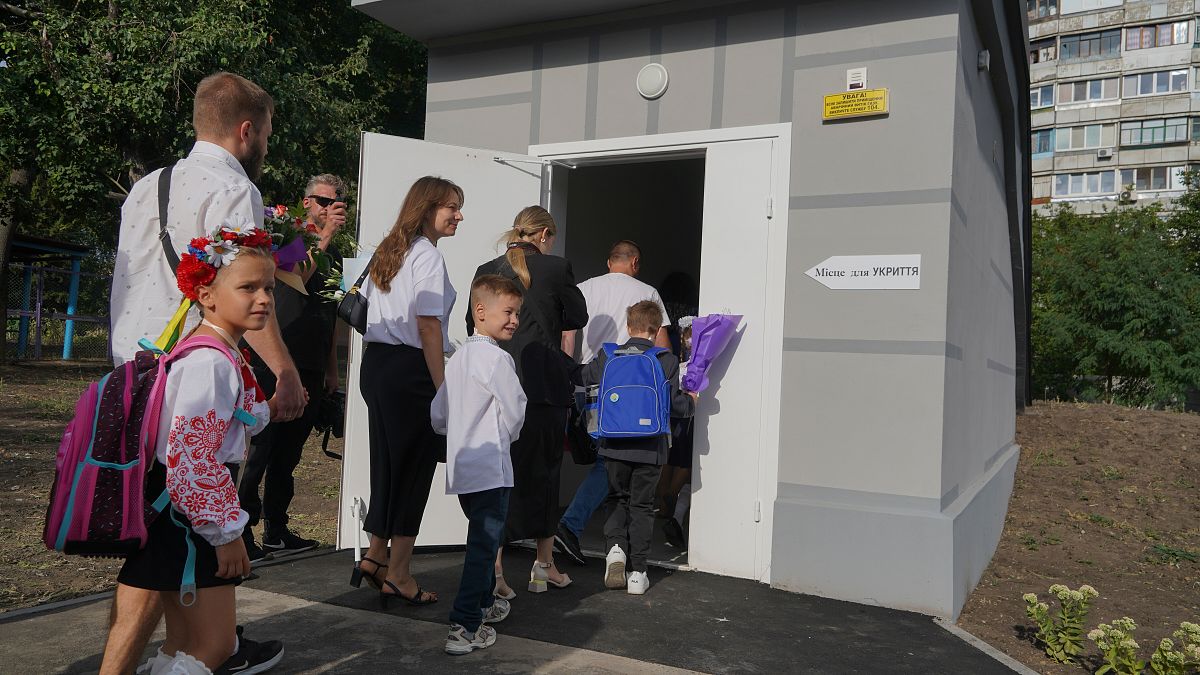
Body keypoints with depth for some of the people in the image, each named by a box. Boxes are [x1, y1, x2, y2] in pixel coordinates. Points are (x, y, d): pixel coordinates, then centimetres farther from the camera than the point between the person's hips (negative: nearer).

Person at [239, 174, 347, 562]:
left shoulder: (335, 255, 18)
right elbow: (299, 275, -22)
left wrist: (331, 369, 21)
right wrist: (326, 235, -22)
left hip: (311, 369, 7)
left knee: (288, 452, 13)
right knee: (262, 448, -6)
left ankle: (276, 530, 21)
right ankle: (241, 530, 1)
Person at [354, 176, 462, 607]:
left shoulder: (387, 251, 15)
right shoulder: (427, 255, -12)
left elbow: (362, 307, 18)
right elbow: (428, 327, -18)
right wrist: (442, 388, -16)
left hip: (375, 364, 9)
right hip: (411, 370, -9)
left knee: (390, 463, 17)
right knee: (415, 467, 1)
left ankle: (375, 559, 25)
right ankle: (398, 576, 10)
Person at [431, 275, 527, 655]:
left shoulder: (457, 357, 11)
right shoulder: (496, 358, -15)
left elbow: (438, 416, 12)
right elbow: (515, 412, -11)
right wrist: (506, 437, 9)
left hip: (462, 468, 9)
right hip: (491, 468, -9)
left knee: (481, 537, 23)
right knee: (484, 545, -4)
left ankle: (484, 604, 38)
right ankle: (465, 629, -4)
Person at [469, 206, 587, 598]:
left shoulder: (486, 271, 6)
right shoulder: (556, 268, -4)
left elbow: (473, 327, 12)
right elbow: (578, 318, 5)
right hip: (545, 386, -2)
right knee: (543, 472, 11)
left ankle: (494, 569, 3)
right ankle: (544, 565, 24)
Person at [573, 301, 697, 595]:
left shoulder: (608, 356, 0)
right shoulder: (667, 361, -6)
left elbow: (579, 377, 15)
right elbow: (674, 404, -5)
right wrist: (691, 401, 17)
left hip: (615, 446, 1)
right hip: (650, 448, -1)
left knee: (619, 499, 20)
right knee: (641, 505, 10)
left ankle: (615, 546, -4)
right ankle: (637, 572, 11)